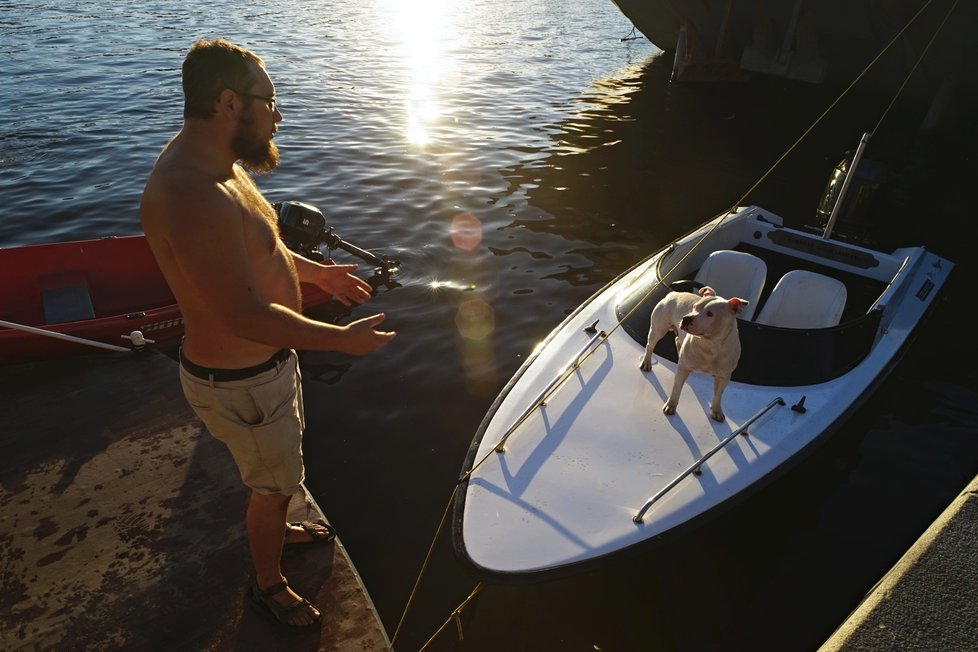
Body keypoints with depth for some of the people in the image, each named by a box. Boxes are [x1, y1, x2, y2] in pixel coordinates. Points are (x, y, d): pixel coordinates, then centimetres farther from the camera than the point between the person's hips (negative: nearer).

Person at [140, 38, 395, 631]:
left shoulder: (215, 165, 1)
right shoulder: (191, 195, -34)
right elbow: (246, 316, -33)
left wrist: (316, 271, 15)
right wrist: (343, 338, -25)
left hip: (268, 360, 10)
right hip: (240, 383, -10)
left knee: (279, 466, 31)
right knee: (276, 484, 14)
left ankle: (277, 530, 60)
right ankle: (269, 583, 42)